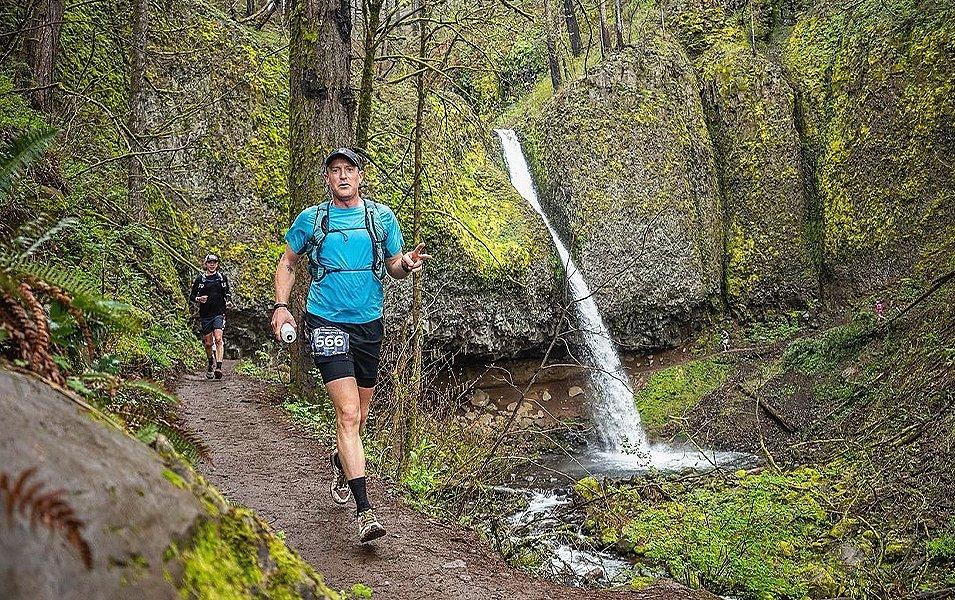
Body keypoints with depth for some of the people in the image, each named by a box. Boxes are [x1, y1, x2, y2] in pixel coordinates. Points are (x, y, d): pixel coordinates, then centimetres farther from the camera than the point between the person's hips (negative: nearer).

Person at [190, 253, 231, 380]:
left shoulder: (222, 277, 7)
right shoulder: (200, 278, 3)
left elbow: (228, 292, 19)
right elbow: (191, 296, 7)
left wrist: (228, 297, -2)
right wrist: (198, 299, -13)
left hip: (219, 313, -1)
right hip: (205, 314, 1)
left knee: (218, 339, -18)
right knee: (208, 343, 7)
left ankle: (219, 367, -22)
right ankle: (210, 363, 34)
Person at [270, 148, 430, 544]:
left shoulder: (381, 217, 6)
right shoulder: (310, 219, 2)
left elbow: (394, 267, 11)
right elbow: (287, 263, 13)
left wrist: (408, 265, -13)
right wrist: (281, 306, 0)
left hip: (369, 323, 3)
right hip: (327, 322, -3)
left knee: (359, 416, 16)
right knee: (348, 414, -15)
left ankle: (340, 461, 48)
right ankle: (364, 511, -14)